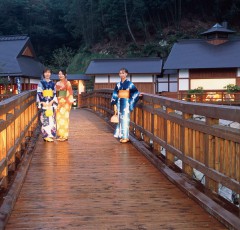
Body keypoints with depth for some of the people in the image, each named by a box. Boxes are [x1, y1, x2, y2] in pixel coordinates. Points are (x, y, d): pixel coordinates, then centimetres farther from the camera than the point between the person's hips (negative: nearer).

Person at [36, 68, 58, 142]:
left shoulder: (53, 83, 11)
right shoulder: (41, 83, 2)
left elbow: (55, 94, 9)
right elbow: (39, 93, -3)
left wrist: (52, 101, -6)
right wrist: (43, 103, -12)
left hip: (51, 103, 3)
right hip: (44, 103, -3)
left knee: (51, 119, 1)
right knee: (45, 119, -6)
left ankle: (51, 134, 6)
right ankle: (46, 135, -4)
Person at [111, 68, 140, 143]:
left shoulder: (129, 83, -5)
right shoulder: (118, 84, 9)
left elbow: (136, 92, -7)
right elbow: (115, 95, 10)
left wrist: (131, 103, -10)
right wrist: (115, 104, 5)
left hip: (126, 103, -5)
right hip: (119, 103, 5)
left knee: (125, 119, -5)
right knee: (120, 118, 6)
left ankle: (126, 137, 0)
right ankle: (121, 135, 14)